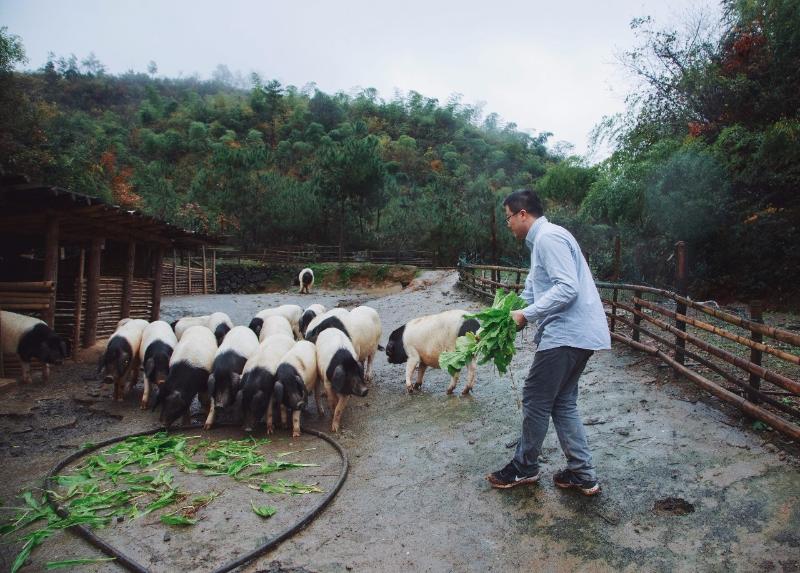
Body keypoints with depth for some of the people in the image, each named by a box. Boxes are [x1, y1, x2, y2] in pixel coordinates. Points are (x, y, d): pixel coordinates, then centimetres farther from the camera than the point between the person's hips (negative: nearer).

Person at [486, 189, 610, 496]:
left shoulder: (549, 237, -13)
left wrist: (527, 315, -18)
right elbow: (531, 291, 25)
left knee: (535, 399, 2)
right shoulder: (541, 241, 20)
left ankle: (525, 467, 17)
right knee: (562, 402, 15)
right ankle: (582, 473, 21)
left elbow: (568, 288, -23)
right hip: (573, 333, 10)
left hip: (567, 333, -10)